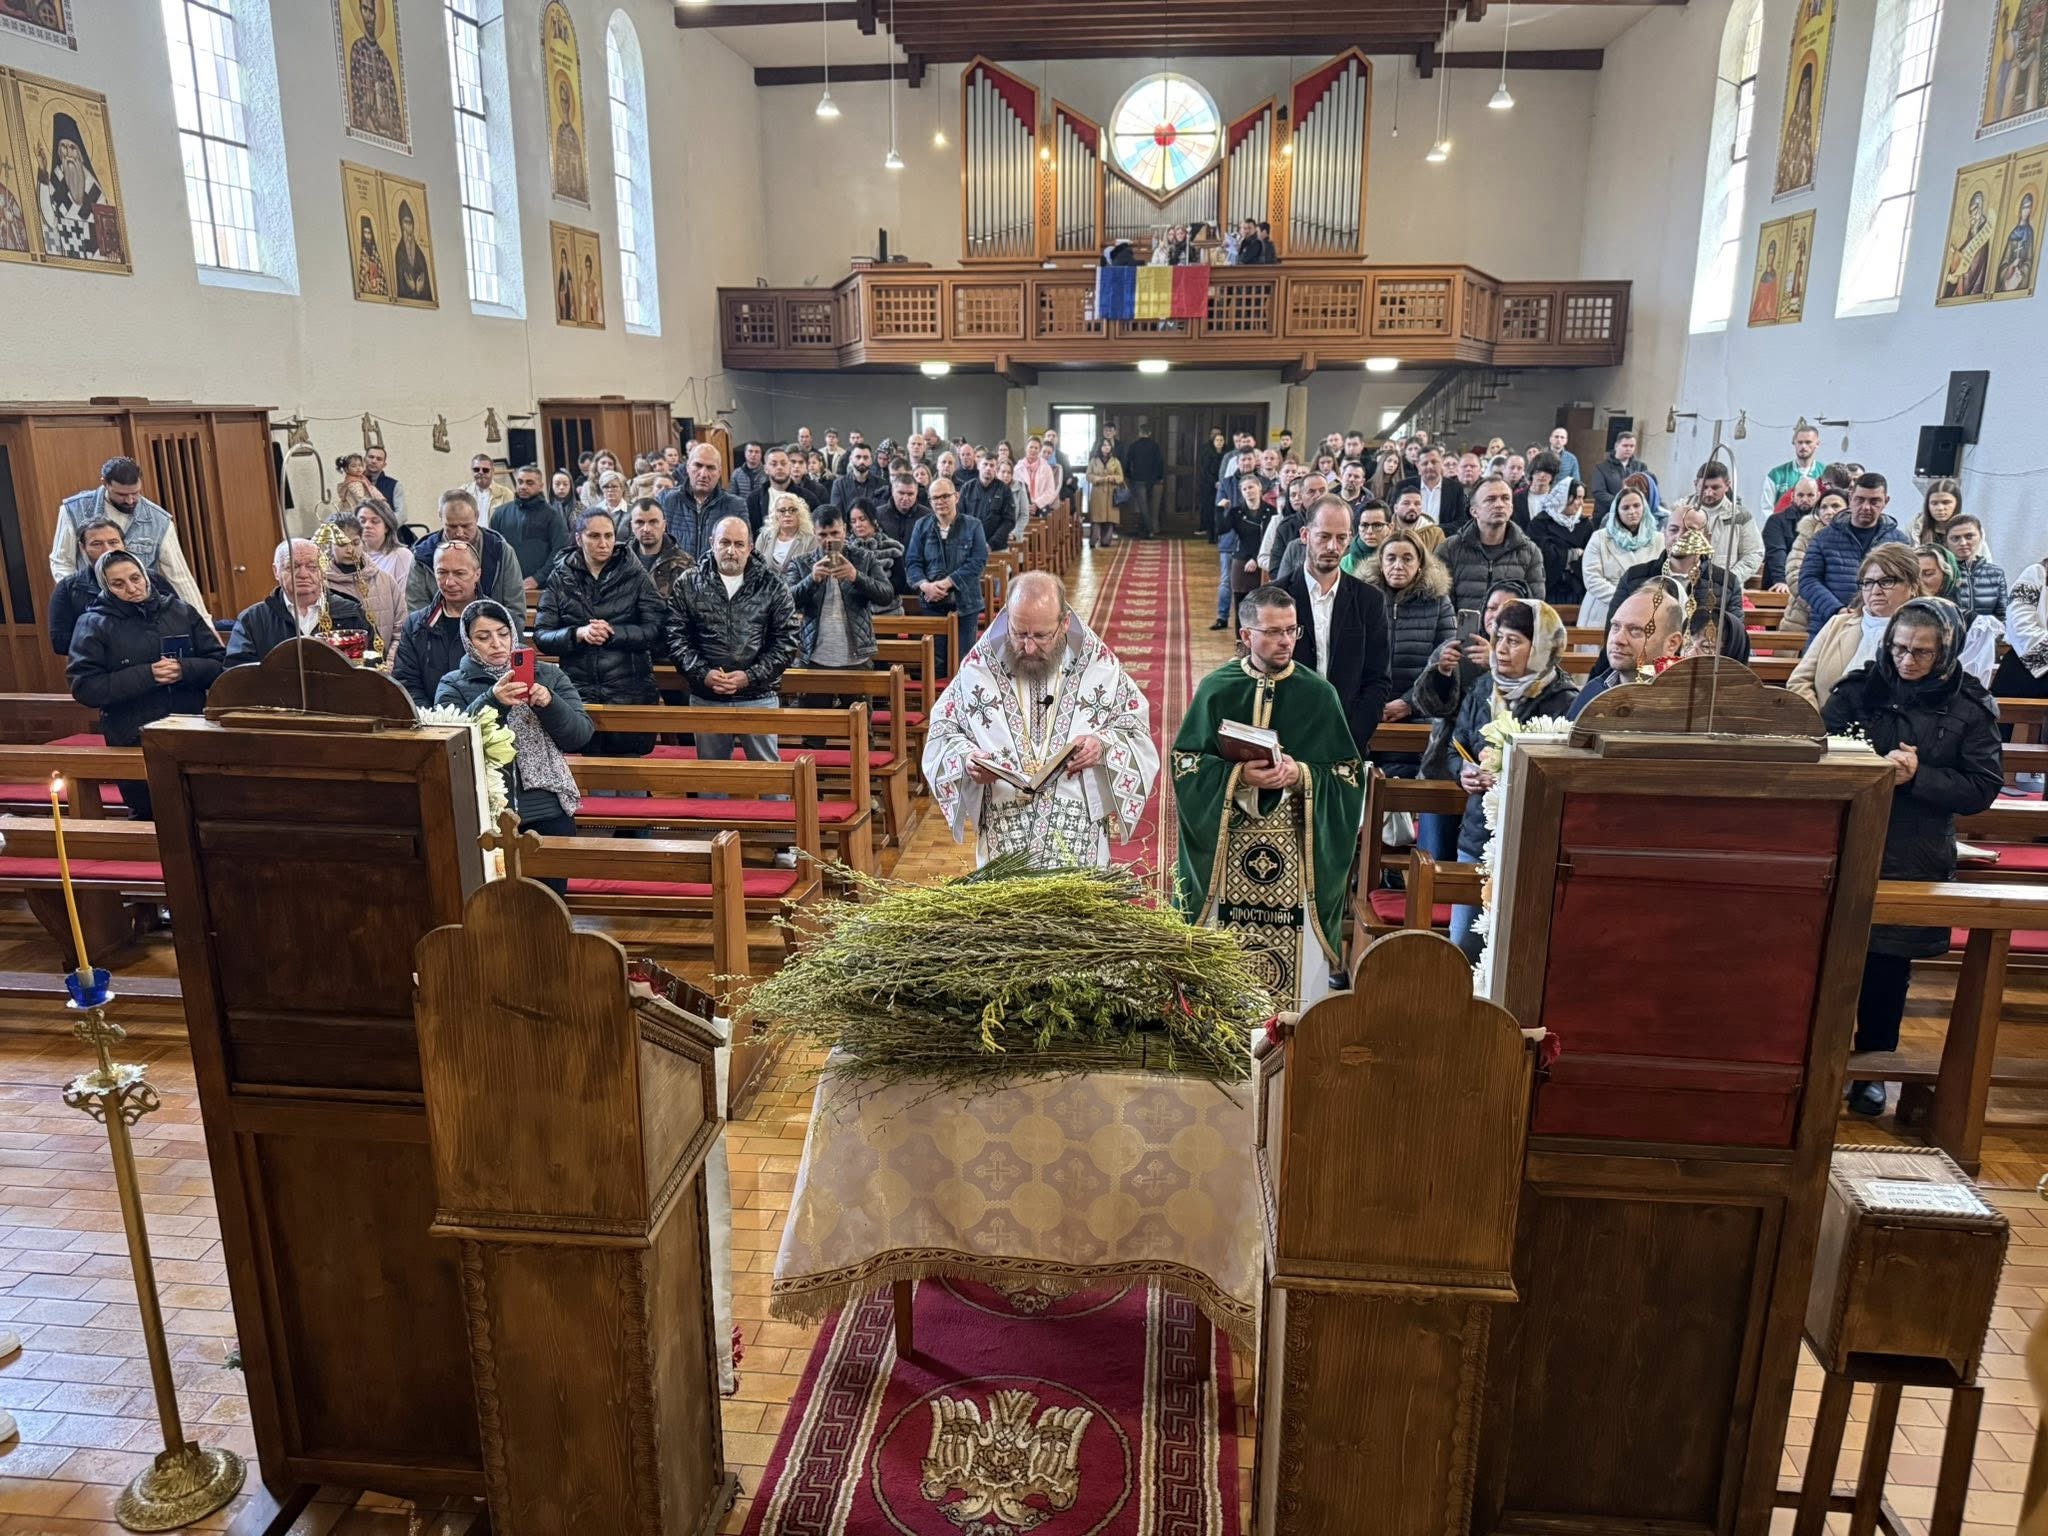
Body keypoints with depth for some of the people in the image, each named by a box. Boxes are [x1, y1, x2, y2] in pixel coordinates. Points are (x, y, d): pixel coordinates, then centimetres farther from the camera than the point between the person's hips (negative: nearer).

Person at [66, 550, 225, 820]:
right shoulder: (94, 624, 0)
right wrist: (147, 676, -17)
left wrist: (184, 669, -16)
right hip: (134, 745, -2)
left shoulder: (180, 610, 7)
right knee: (149, 817, 4)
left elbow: (219, 663, 4)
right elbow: (84, 687, -9)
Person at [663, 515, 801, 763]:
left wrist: (750, 676, -12)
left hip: (759, 697, -1)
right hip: (705, 698, 1)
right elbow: (676, 637, 0)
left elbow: (787, 640, -3)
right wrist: (703, 674, -14)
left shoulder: (772, 585, 1)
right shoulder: (688, 584, 4)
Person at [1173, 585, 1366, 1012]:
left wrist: (1301, 776, -17)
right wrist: (1237, 776, -16)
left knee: (1300, 959, 2)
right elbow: (1185, 763, -1)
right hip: (1225, 854, 0)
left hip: (1299, 855, 0)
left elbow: (1349, 774, 1)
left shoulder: (1318, 694, 1)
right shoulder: (1216, 689, 1)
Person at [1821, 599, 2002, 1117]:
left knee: (1888, 969, 11)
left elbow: (1982, 788, -4)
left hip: (1915, 861, 0)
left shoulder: (1971, 708, -1)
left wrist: (1915, 776, -17)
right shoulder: (1860, 688, -2)